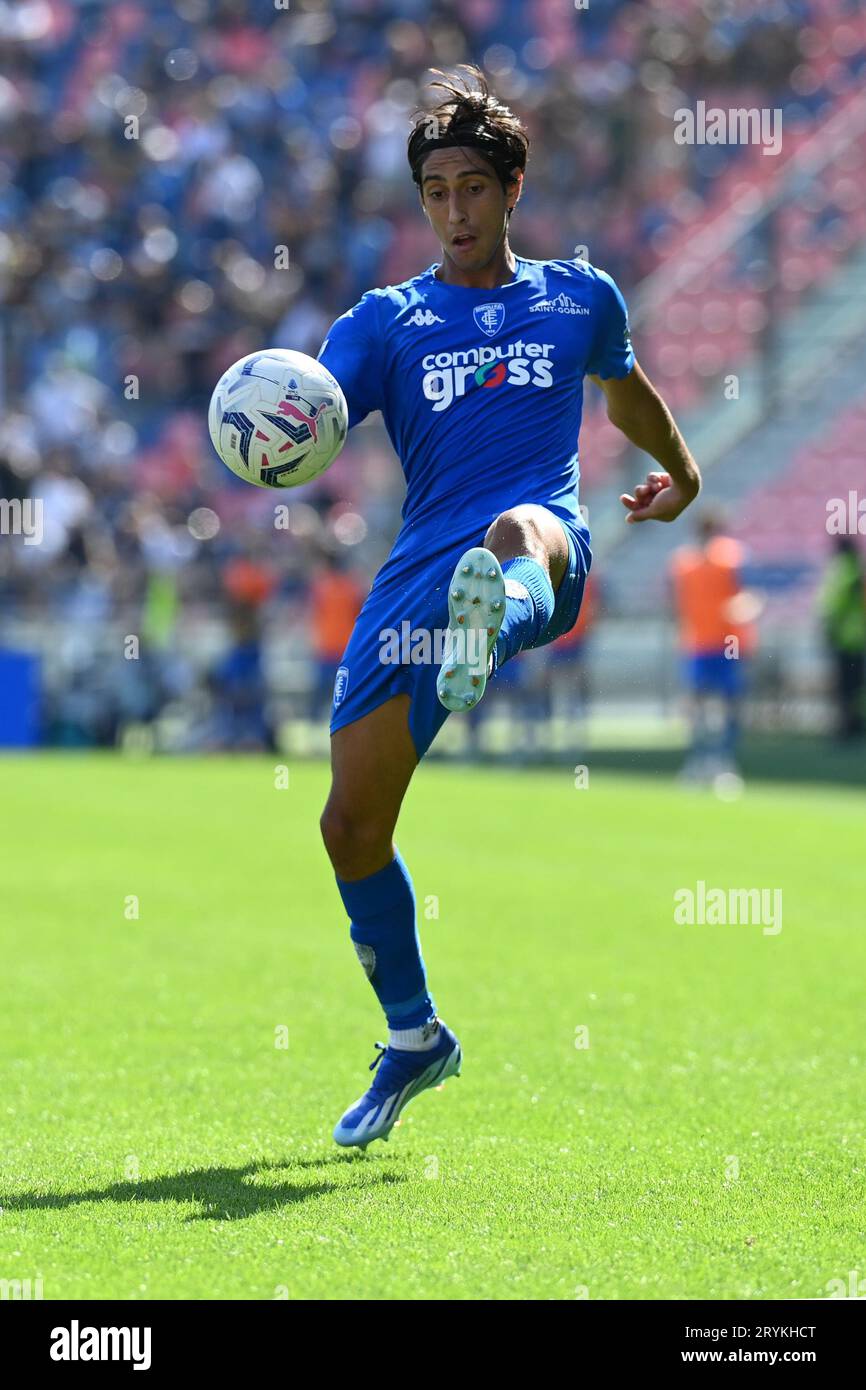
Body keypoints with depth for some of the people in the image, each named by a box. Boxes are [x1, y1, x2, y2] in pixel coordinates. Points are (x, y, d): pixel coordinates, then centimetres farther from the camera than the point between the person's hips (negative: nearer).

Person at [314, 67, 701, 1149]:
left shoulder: (580, 299, 16)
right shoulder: (385, 320, 12)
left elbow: (624, 389, 38)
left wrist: (681, 473, 53)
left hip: (545, 544, -2)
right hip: (416, 574, 2)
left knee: (523, 529, -42)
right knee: (351, 826, -1)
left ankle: (496, 617, -81)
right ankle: (413, 1036, 21)